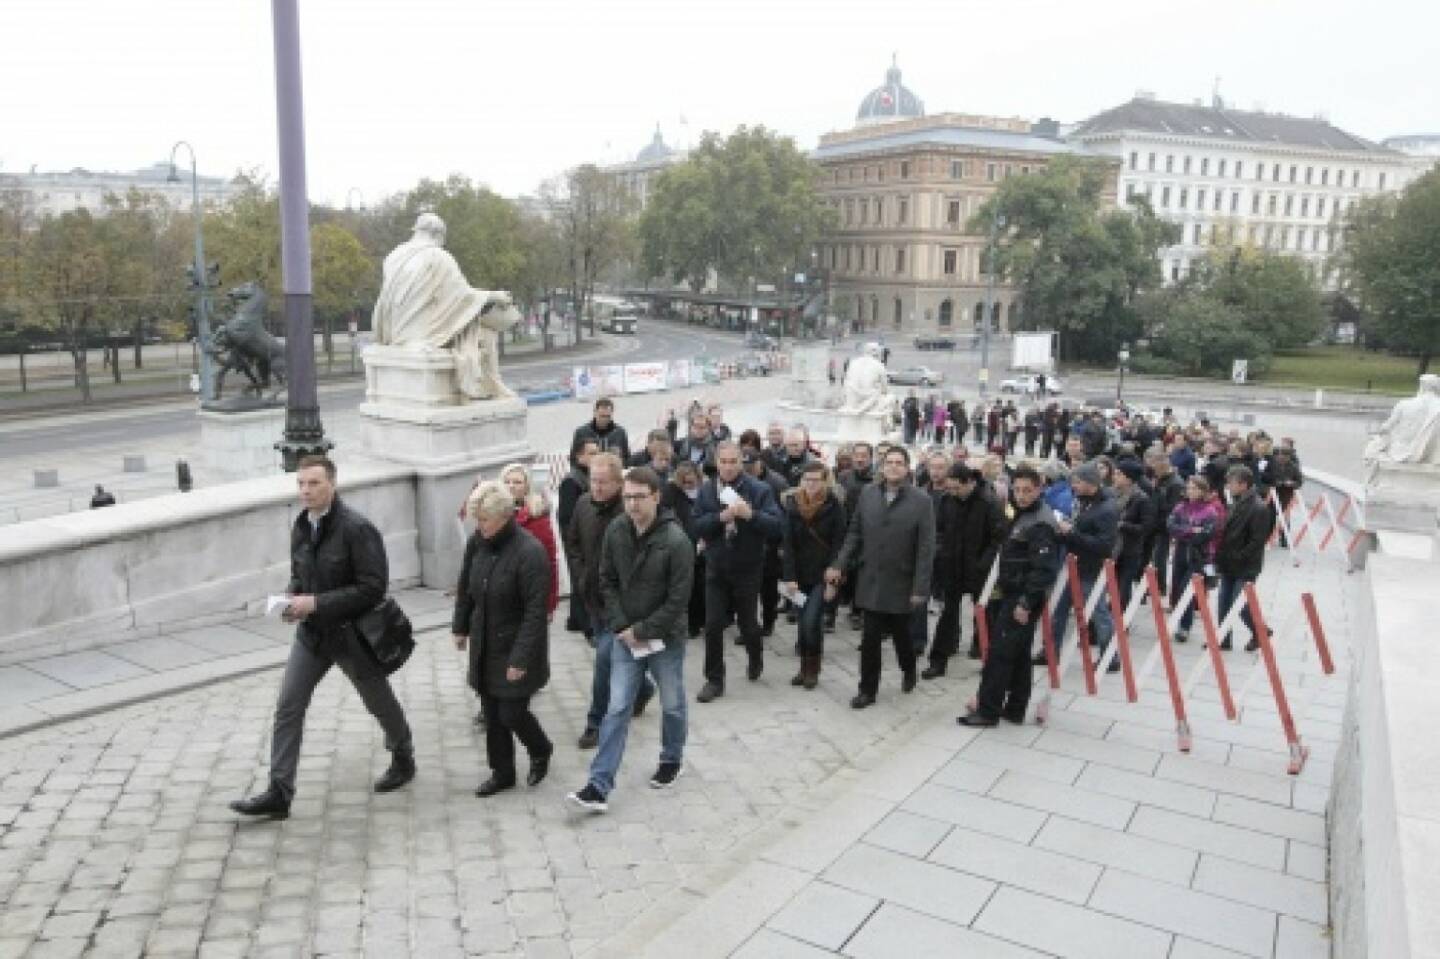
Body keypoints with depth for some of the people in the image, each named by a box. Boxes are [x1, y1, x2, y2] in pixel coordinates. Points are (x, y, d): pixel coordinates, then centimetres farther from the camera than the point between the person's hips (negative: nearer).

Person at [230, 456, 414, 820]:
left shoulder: (357, 529, -21)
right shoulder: (301, 527, 2)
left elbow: (373, 588, -23)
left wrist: (315, 602, -25)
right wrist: (292, 598, -6)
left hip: (351, 634, -6)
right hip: (311, 632, 6)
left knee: (380, 703, 14)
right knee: (288, 707, -1)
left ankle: (403, 759, 39)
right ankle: (278, 793, 6)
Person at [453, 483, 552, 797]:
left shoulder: (530, 552, -23)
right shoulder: (477, 542, -3)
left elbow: (536, 612, -22)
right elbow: (466, 587, 13)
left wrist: (521, 659, -22)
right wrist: (460, 626, 17)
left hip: (514, 648, -6)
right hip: (484, 646, 6)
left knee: (512, 714, 0)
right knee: (492, 713, 12)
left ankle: (541, 751, 30)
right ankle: (502, 772, 30)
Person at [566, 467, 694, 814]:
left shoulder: (676, 541, -21)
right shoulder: (615, 532, -7)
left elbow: (678, 599, -18)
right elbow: (608, 582, 2)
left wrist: (642, 631, -17)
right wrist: (621, 627, -9)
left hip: (665, 638, -3)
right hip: (625, 637, 3)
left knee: (672, 705, 16)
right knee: (617, 709, 1)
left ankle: (672, 760, 41)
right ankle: (599, 787, 2)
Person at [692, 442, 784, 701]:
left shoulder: (759, 490, -9)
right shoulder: (706, 491, 1)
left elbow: (776, 526, -17)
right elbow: (697, 526, -7)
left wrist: (750, 514, -31)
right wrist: (721, 517, -23)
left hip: (747, 570, -2)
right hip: (716, 569, 2)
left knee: (747, 623, 12)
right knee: (713, 626, 0)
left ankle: (756, 659, 43)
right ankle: (714, 680, 13)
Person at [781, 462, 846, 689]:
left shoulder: (834, 506, -10)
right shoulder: (793, 504, -1)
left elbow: (838, 545, -10)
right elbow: (788, 543, -3)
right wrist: (790, 577, -10)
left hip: (823, 575, -3)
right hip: (800, 574, 4)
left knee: (812, 621, -11)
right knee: (803, 622, 8)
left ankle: (813, 669, 6)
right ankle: (804, 668, 20)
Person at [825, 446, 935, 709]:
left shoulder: (921, 501, -9)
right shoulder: (868, 494, 1)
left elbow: (926, 548, -11)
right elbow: (855, 534, 7)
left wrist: (920, 587, -14)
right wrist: (839, 565, -2)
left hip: (901, 583, -2)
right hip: (871, 580, 2)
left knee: (901, 634, 15)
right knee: (870, 638, 2)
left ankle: (908, 670, 44)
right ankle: (867, 689, 16)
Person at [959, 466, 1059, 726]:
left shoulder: (1040, 524, -17)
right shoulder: (1022, 515, 14)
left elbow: (1043, 569, -23)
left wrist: (1026, 603, -24)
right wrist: (1002, 584, 15)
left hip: (1023, 599, -10)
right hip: (1011, 595, 10)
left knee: (1000, 654, -6)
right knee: (1018, 655, 14)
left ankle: (988, 711, 1)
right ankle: (1015, 710, 22)